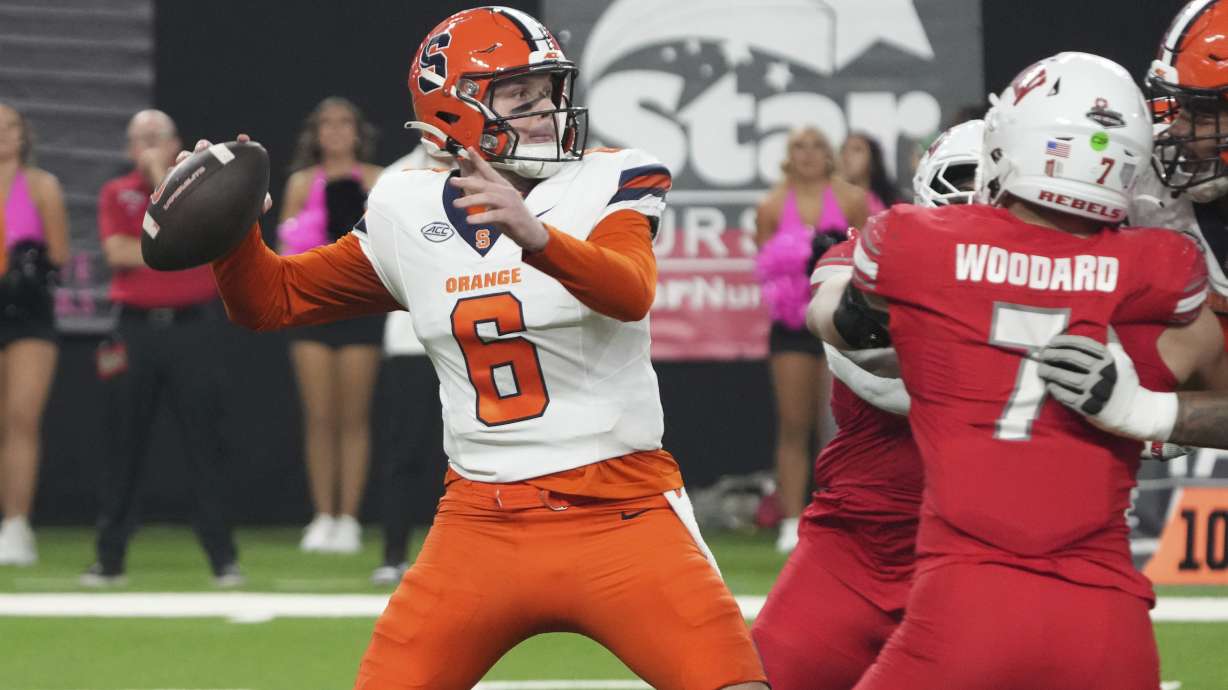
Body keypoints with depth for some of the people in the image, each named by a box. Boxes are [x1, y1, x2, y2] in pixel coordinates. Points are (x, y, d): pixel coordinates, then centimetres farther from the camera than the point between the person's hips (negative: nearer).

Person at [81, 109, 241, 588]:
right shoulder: (116, 194, 9)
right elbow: (117, 251, -7)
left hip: (191, 328, -1)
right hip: (136, 329, 1)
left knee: (204, 444, -3)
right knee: (123, 445, 3)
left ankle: (223, 558, 0)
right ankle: (110, 558, 9)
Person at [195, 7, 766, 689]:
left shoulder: (607, 184, -5)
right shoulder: (409, 216, 5)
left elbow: (631, 293, -26)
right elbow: (272, 300, 15)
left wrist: (537, 236, -44)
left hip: (620, 513, -3)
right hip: (481, 524, 3)